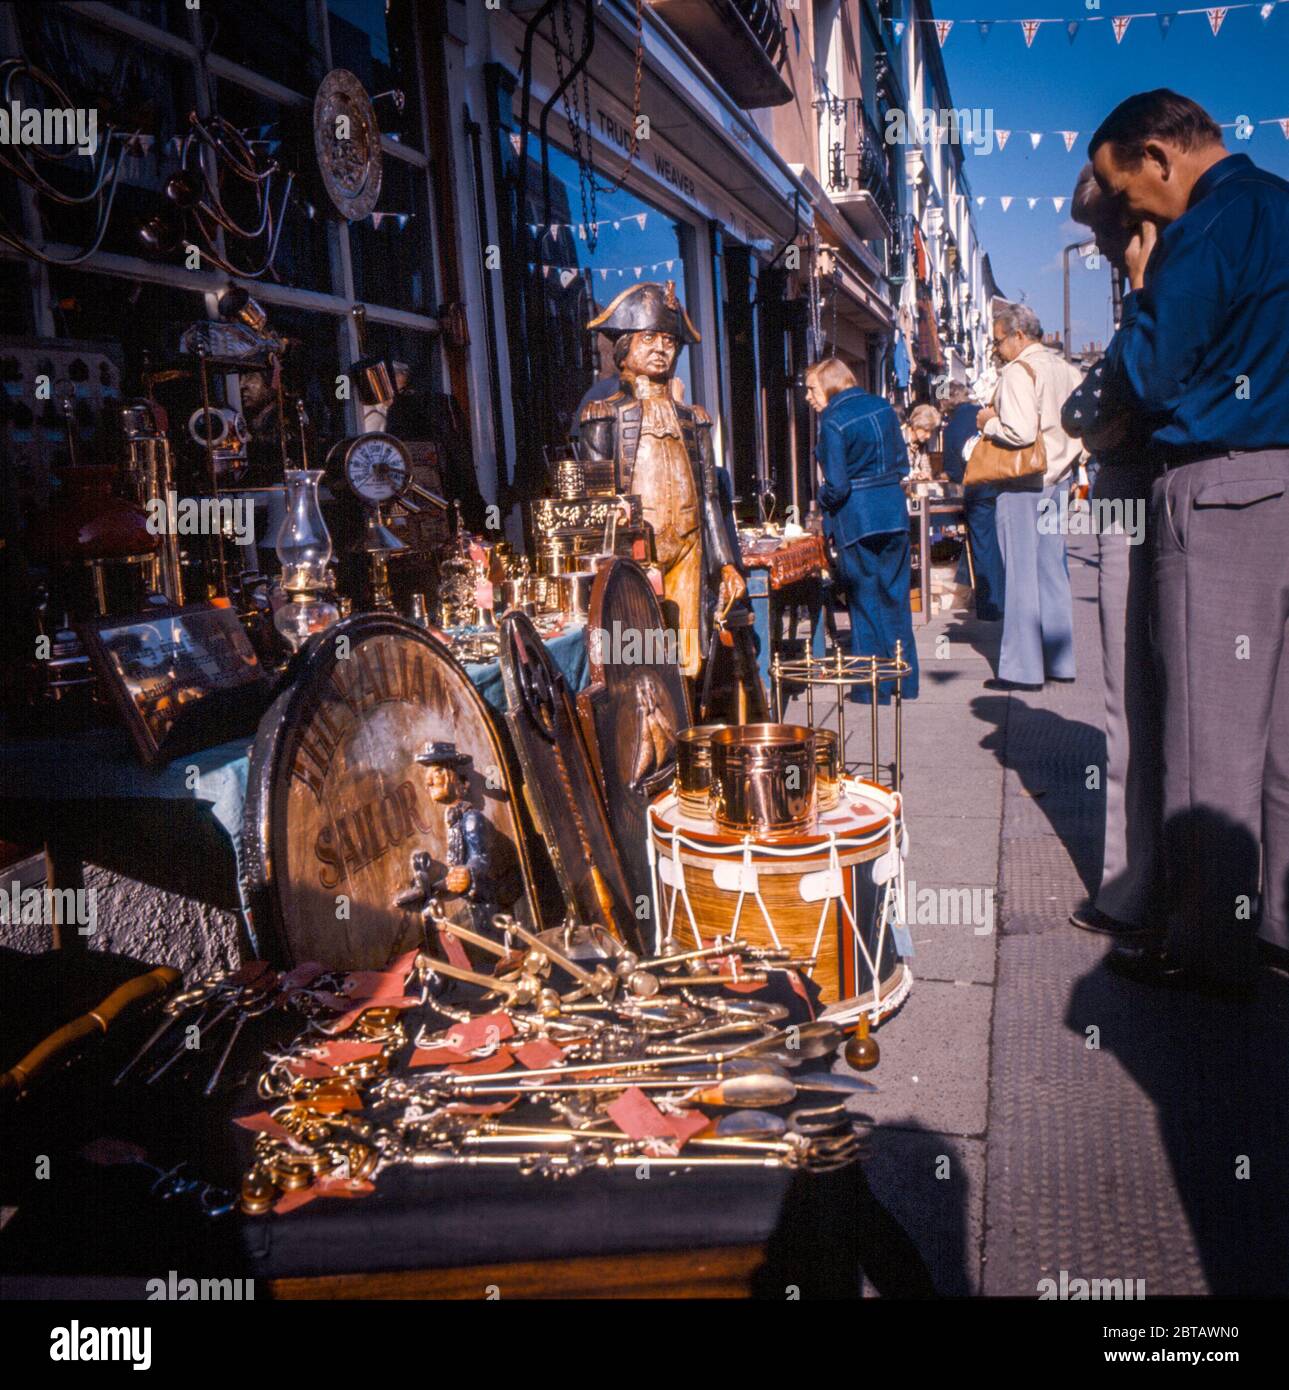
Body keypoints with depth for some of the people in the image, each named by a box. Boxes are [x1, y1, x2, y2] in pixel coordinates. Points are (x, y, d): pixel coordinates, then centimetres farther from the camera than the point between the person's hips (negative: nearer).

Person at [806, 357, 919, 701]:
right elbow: (902, 463, 12)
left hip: (856, 520, -6)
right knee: (896, 597, 14)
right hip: (894, 512, 6)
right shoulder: (883, 407, 8)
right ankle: (905, 681, 22)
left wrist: (821, 503, 3)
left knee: (865, 601, 3)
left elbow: (838, 486, -16)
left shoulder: (833, 422, -12)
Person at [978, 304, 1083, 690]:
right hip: (1057, 478, 8)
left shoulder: (1018, 371, -13)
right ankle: (1059, 661, 18)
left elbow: (1020, 432, -23)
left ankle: (1023, 668, -1)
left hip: (1022, 484, -8)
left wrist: (988, 423, -7)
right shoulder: (1065, 368, 12)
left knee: (1021, 573, -4)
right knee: (1053, 570, 12)